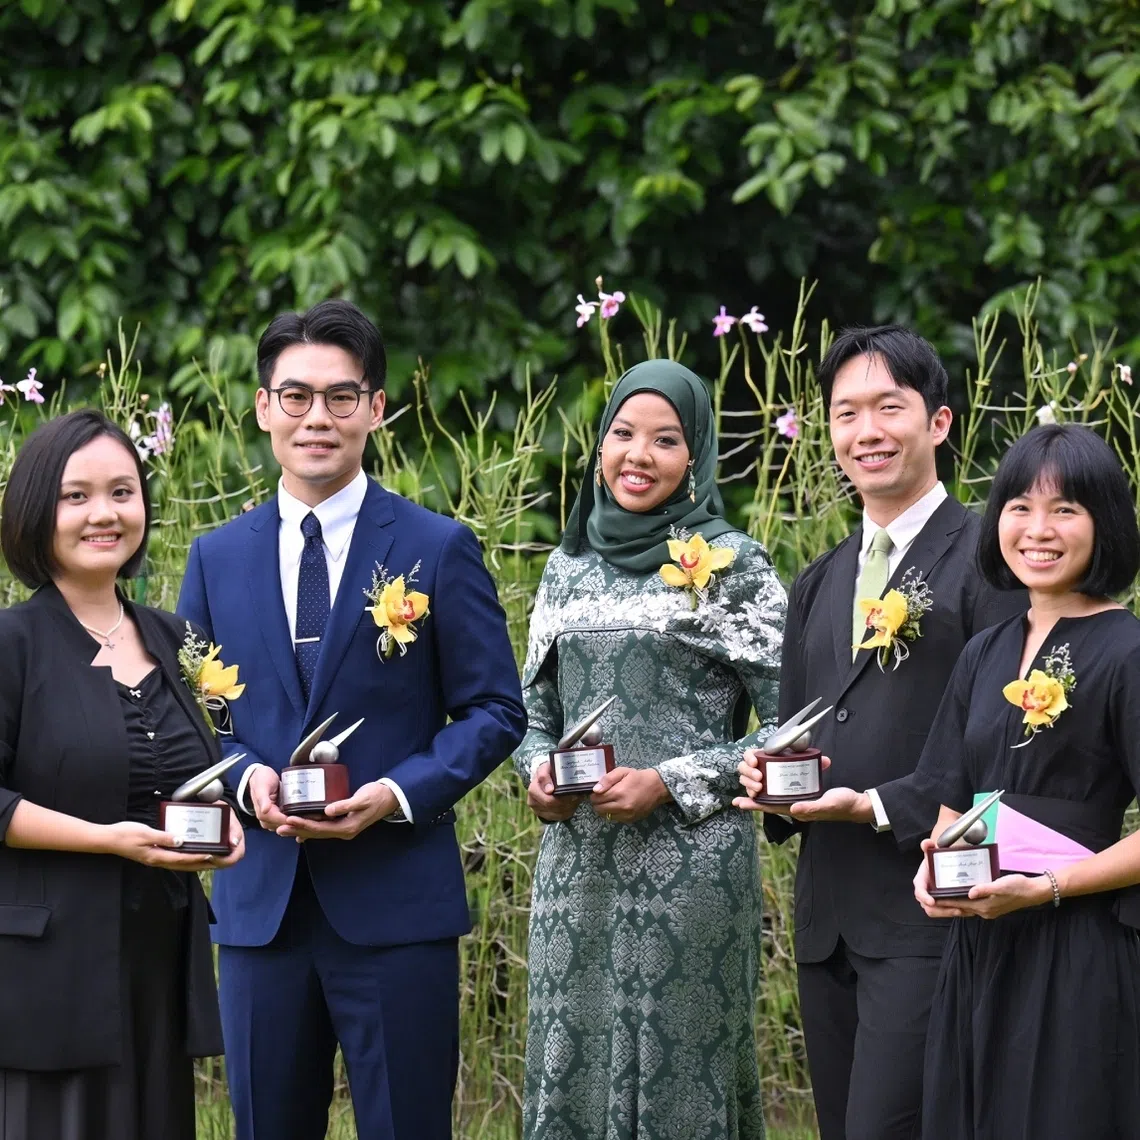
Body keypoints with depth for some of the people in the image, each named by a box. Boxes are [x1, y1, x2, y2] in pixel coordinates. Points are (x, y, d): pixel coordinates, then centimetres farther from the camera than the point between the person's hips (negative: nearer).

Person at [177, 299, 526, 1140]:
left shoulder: (439, 550, 0)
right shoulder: (218, 558, 10)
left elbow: (495, 712, 1)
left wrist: (398, 793, -15)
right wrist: (246, 778, -8)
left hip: (396, 901, -3)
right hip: (260, 901, 3)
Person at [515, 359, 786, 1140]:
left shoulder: (734, 566, -3)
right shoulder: (570, 566, 12)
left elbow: (787, 727, -4)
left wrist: (671, 783, -13)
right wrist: (537, 768, -2)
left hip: (689, 864, -4)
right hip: (576, 863, 5)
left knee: (675, 1072, -1)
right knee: (570, 1067, 5)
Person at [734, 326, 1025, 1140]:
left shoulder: (989, 562, -6)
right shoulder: (819, 585, 19)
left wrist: (881, 807, -18)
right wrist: (767, 773, 2)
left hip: (929, 917, -8)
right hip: (829, 918, 8)